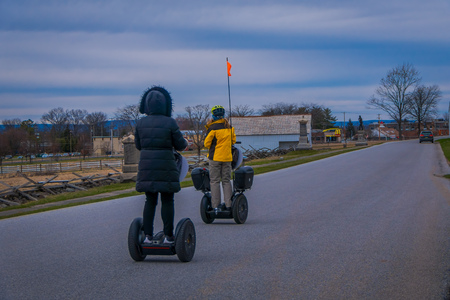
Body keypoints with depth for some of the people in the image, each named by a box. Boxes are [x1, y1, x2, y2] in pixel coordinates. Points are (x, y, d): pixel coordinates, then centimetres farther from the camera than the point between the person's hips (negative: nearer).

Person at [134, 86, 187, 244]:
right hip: (166, 167, -3)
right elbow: (180, 145, -4)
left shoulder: (141, 123, 0)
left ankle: (148, 235, 8)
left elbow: (138, 145, 9)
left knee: (150, 201, 11)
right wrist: (185, 143, 18)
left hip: (146, 166, 3)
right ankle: (168, 236, 8)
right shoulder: (170, 123, -10)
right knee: (167, 201, 6)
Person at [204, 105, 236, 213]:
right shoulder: (229, 127, 4)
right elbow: (233, 141, 12)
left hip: (215, 157, -4)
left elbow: (207, 143, -8)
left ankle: (215, 205, -3)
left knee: (214, 181, 0)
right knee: (226, 180, 10)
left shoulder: (212, 128, -12)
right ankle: (228, 204, 6)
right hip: (227, 157, 5)